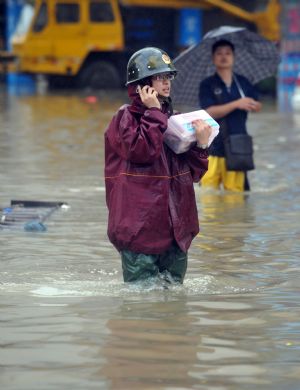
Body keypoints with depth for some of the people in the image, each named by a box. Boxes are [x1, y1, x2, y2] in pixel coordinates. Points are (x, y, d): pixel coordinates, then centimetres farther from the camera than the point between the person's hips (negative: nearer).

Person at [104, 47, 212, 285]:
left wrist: (201, 145, -3)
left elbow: (193, 174, 15)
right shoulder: (126, 118, -4)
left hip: (176, 229, 7)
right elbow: (142, 151, -23)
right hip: (141, 229, -7)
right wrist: (154, 113, -14)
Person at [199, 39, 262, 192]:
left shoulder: (243, 82, 11)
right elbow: (210, 112, -12)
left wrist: (255, 105, -8)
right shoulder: (207, 85, 1)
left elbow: (257, 105, 16)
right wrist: (237, 104, -21)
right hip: (213, 147, -2)